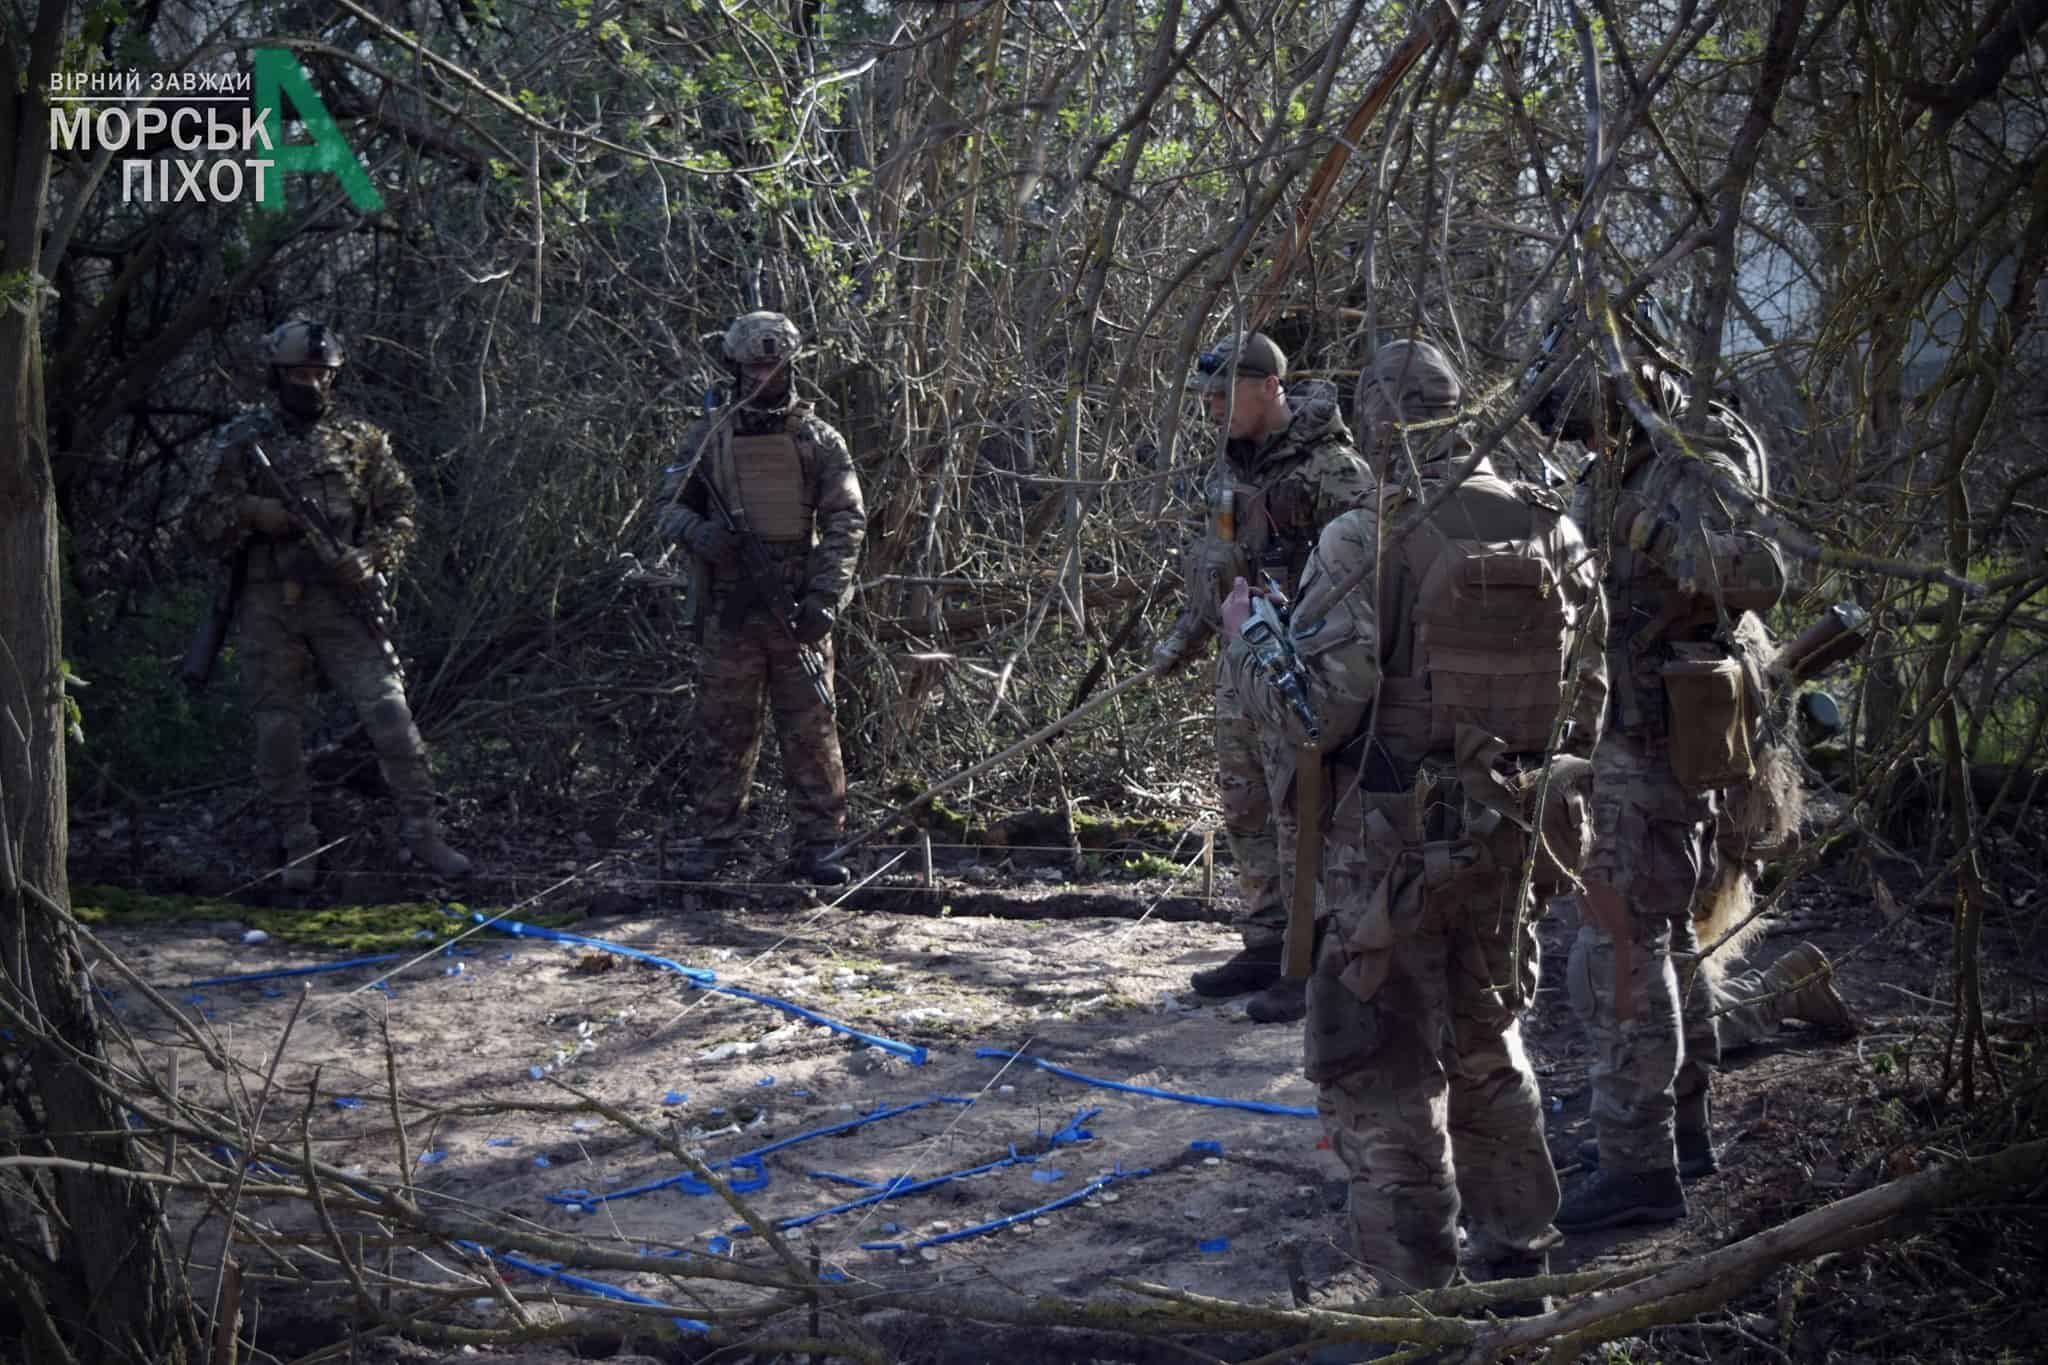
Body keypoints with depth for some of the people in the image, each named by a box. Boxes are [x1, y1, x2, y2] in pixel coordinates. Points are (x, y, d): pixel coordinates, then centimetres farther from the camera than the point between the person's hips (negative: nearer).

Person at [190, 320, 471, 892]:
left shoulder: (362, 442, 8)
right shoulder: (244, 443, 7)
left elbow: (399, 512, 10)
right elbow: (205, 526, 6)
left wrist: (370, 557, -8)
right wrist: (251, 513, -13)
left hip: (344, 602, 0)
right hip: (270, 609, 1)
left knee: (389, 714, -9)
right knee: (277, 731, 3)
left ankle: (424, 833, -4)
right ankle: (299, 847, 14)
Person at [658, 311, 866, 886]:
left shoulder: (819, 439, 3)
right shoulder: (709, 435, 7)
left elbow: (846, 521, 0)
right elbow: (671, 503, 10)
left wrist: (824, 600, -10)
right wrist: (697, 532, -14)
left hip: (799, 611, -1)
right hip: (731, 607, 1)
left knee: (810, 730, 0)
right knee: (725, 730, 5)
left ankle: (815, 844, 6)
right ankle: (713, 841, 13)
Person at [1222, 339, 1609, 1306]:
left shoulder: (1366, 544, -17)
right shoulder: (1554, 534, 0)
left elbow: (1311, 709, -19)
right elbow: (1586, 698, 8)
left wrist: (1245, 634, -2)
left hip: (1392, 848, -6)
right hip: (1511, 836, 6)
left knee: (1384, 1077, 4)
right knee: (1488, 1046, 23)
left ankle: (1413, 1294, 7)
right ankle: (1514, 1259, 32)